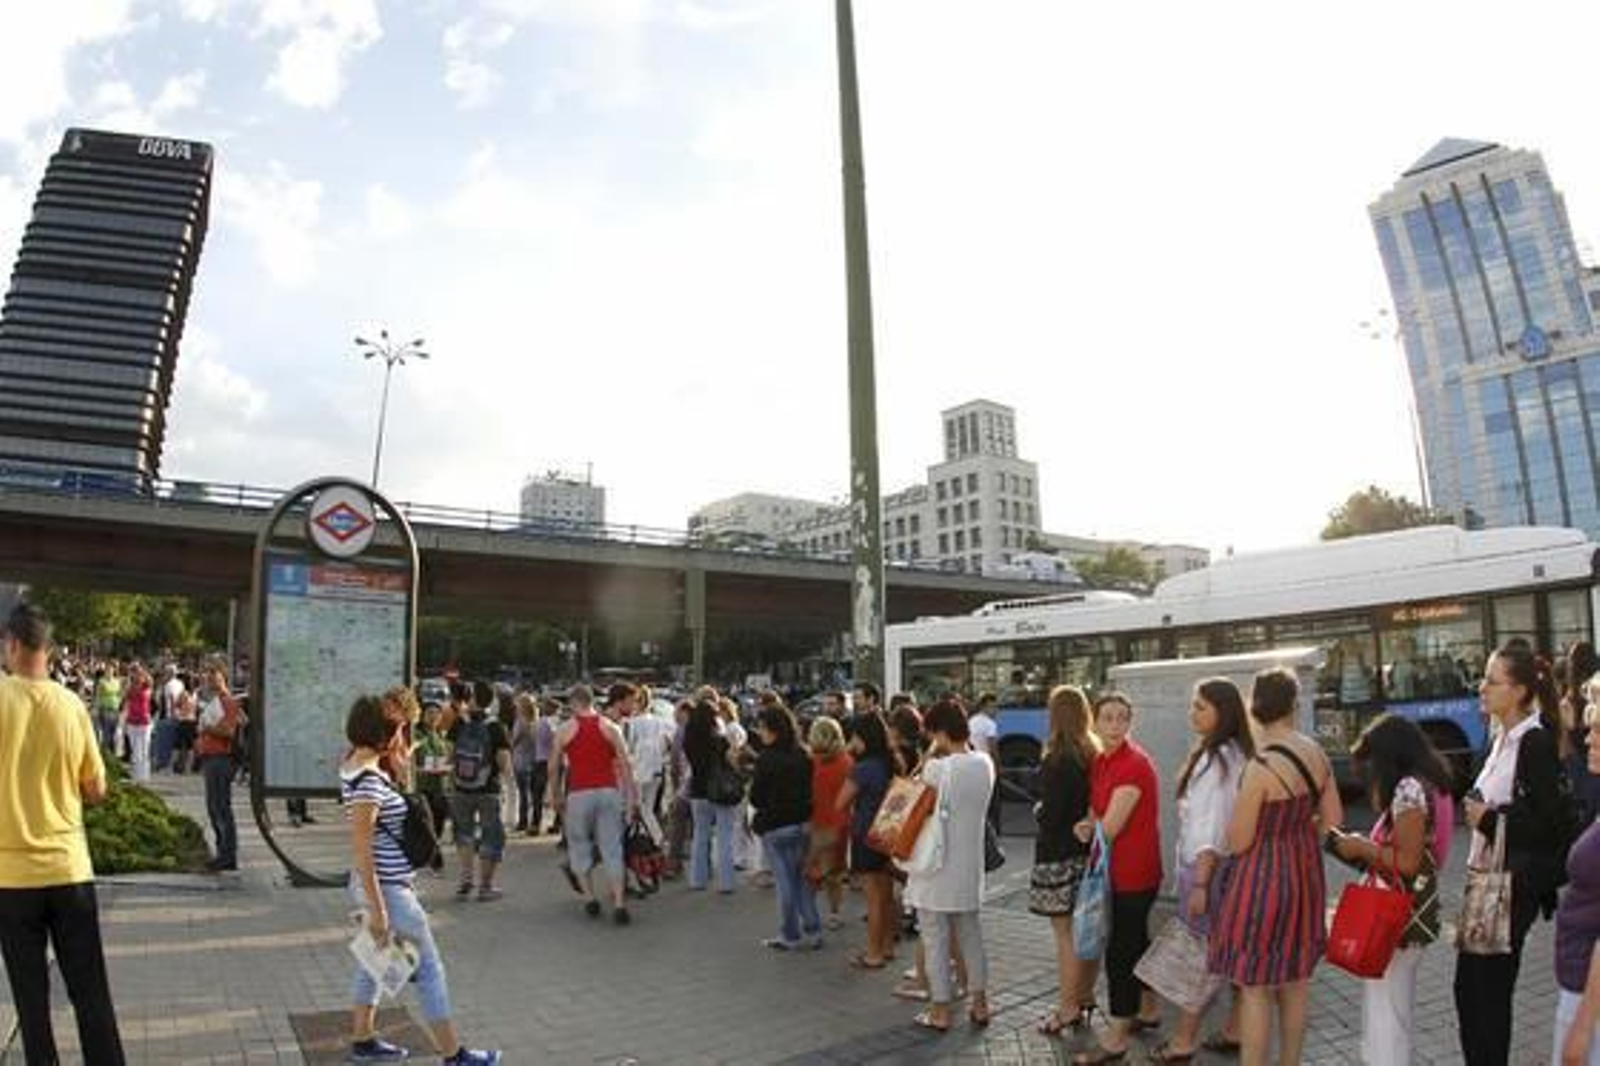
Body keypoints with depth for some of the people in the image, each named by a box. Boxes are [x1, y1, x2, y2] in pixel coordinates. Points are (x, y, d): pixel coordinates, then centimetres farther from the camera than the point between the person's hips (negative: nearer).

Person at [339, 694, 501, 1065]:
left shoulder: (356, 766, 4)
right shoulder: (367, 780, -25)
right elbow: (361, 850, -25)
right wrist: (377, 909, -22)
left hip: (383, 883, 9)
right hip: (386, 889, -9)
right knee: (429, 969, 2)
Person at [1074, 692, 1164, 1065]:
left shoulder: (1134, 764, -22)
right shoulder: (1101, 761, 5)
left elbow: (1111, 828, -22)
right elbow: (1098, 811, 15)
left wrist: (1084, 829, -3)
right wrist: (1087, 826, -7)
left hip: (1132, 873, -9)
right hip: (1119, 871, 9)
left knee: (1119, 950, -2)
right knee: (1135, 940, 22)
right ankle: (1147, 1010, 40)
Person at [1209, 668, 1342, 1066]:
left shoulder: (1261, 766, -23)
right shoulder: (1316, 753, -3)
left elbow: (1237, 842, -16)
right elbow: (1334, 821, 7)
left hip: (1262, 876, -7)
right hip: (1304, 871, 8)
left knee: (1255, 988, 5)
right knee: (1296, 979, 20)